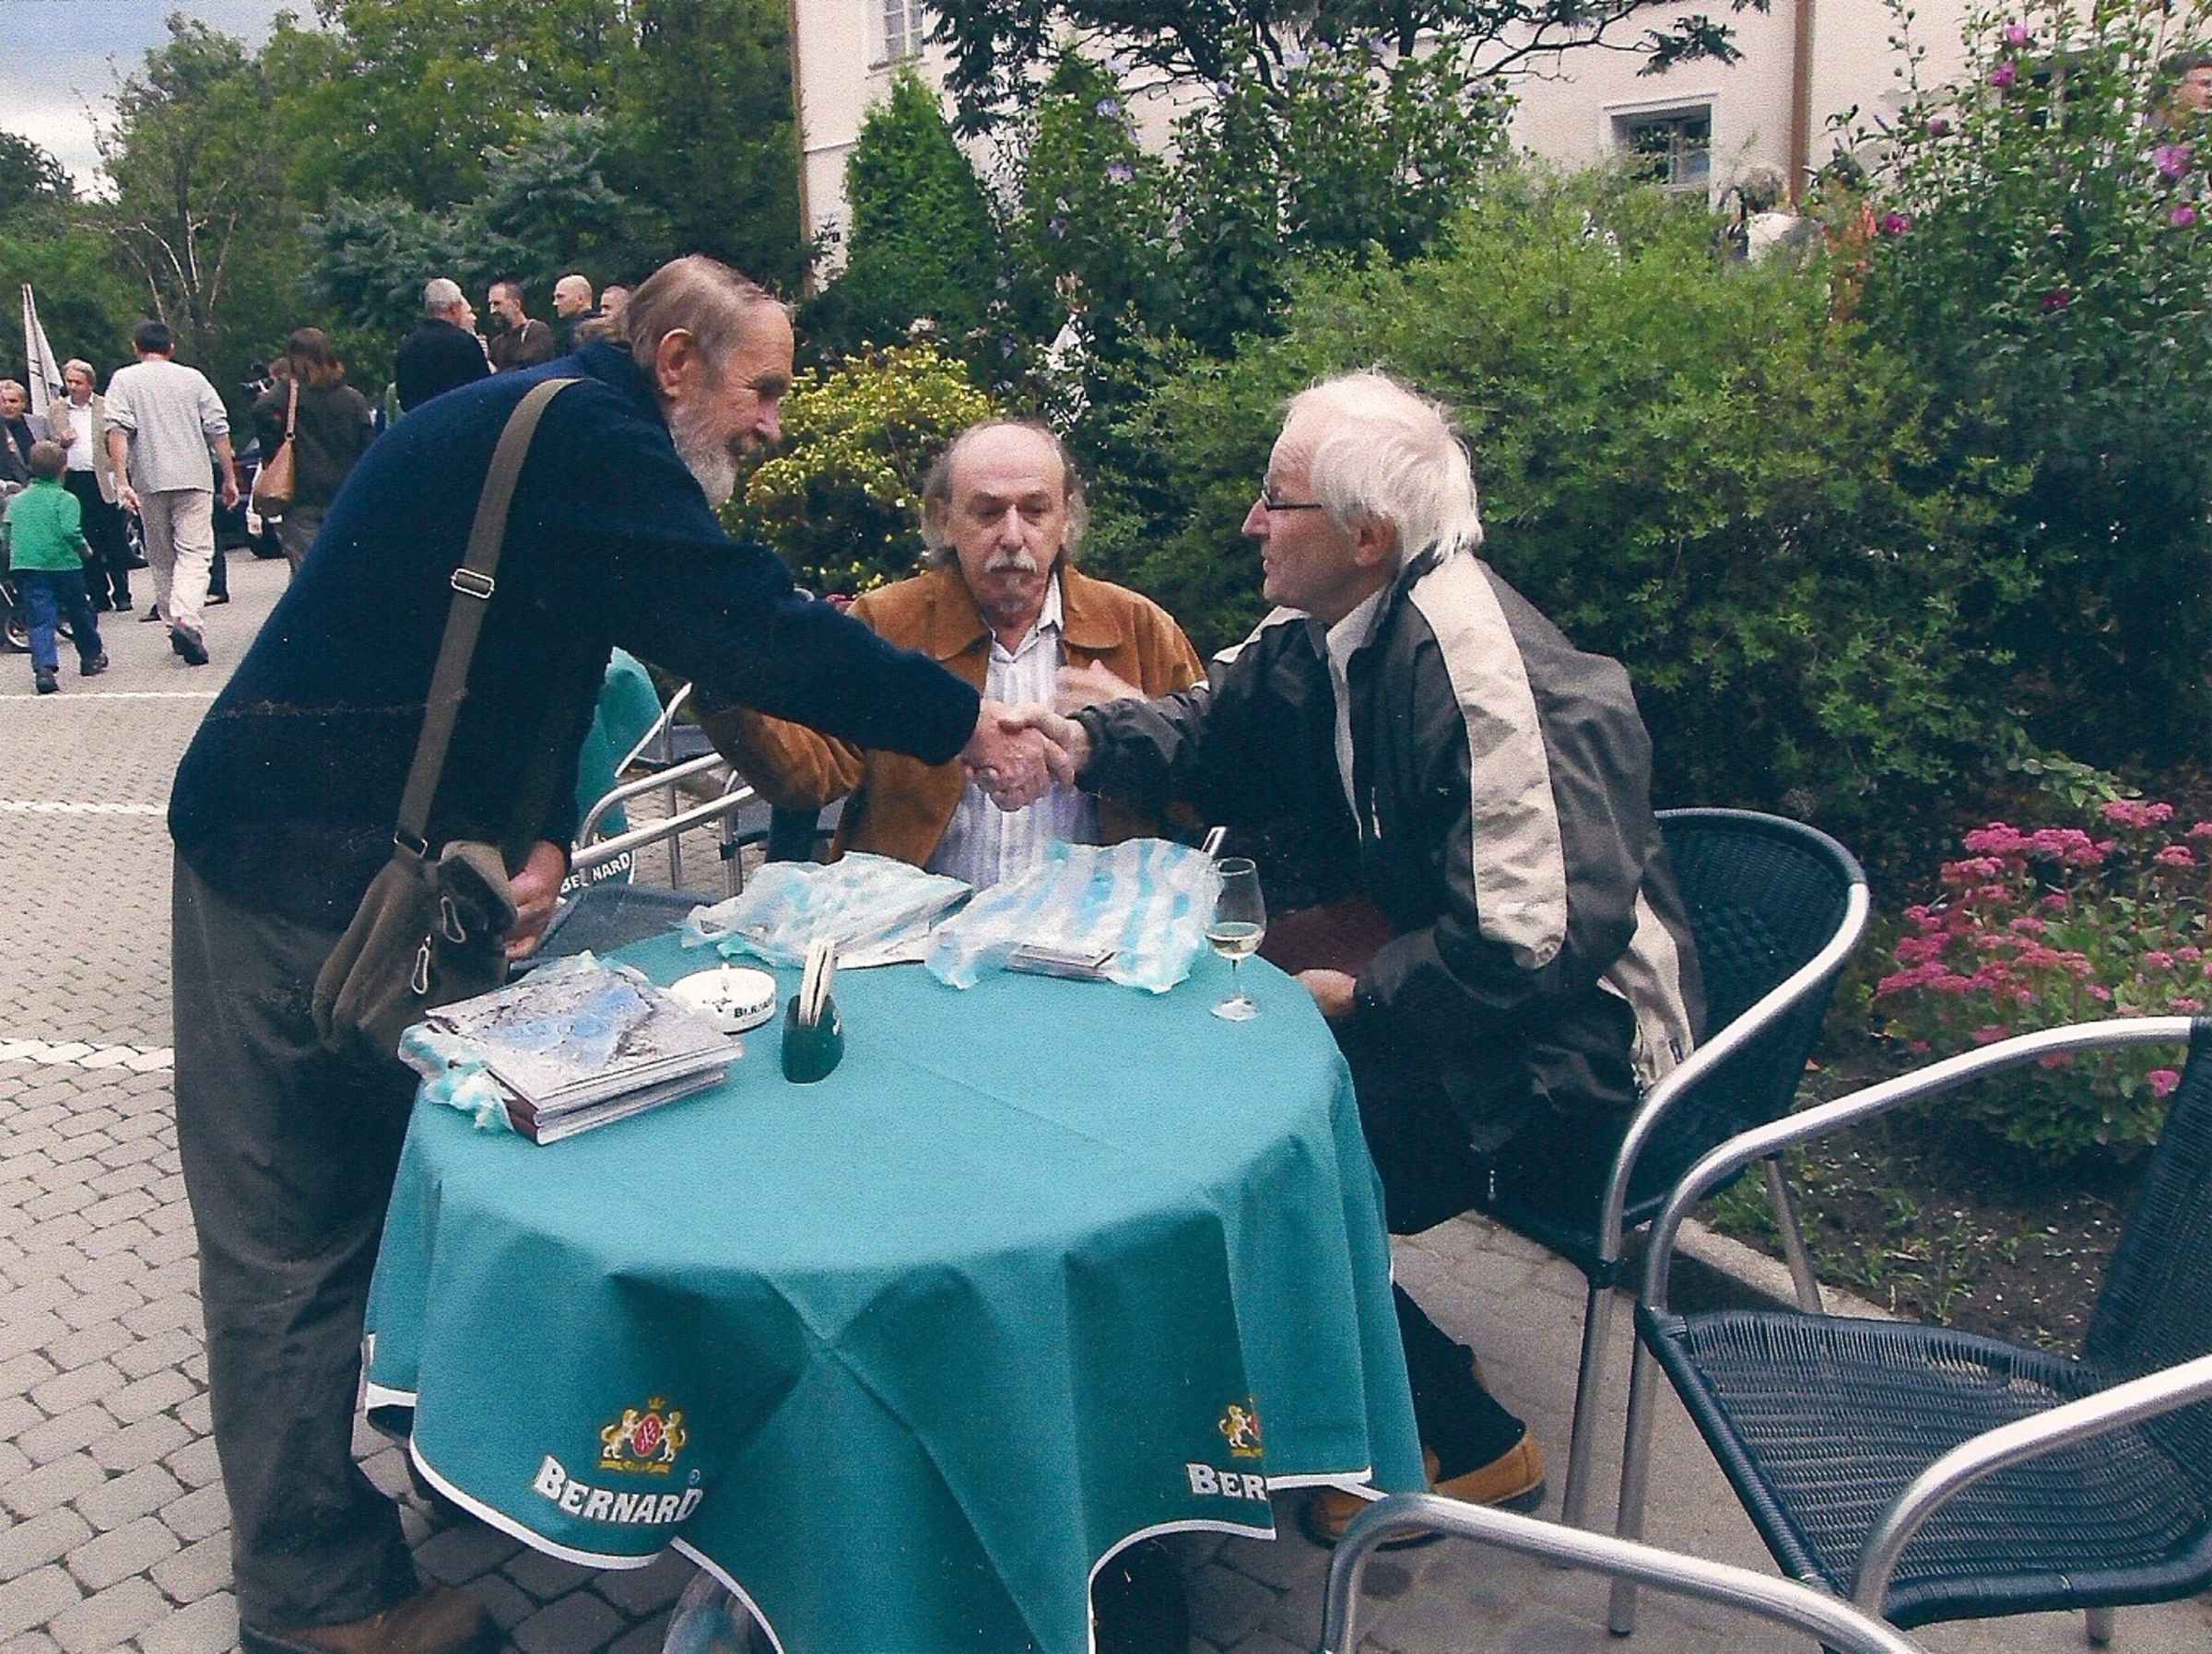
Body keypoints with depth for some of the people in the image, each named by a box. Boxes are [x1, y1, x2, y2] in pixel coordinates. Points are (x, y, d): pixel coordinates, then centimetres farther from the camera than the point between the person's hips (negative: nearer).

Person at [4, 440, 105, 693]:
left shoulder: (17, 500, 11)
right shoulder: (65, 499, -5)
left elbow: (6, 533, 9)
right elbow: (70, 531, -17)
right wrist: (85, 549, 0)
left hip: (26, 567, 3)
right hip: (63, 564, -3)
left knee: (40, 619, -1)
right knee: (79, 612, 16)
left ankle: (43, 667, -19)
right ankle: (91, 657, 31)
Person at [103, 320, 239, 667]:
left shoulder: (124, 380, 6)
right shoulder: (193, 378, 8)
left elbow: (117, 430, -7)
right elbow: (219, 430, 3)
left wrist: (122, 480, -11)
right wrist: (229, 478, 9)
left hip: (149, 481, 1)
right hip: (194, 479, -1)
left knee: (161, 559, 13)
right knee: (195, 553, -7)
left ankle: (174, 623, 19)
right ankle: (186, 620, -28)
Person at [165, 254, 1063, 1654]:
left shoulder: (552, 434, 16)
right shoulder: (589, 440, -16)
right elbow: (755, 625, -21)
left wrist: (540, 843, -2)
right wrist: (965, 723, -12)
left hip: (369, 850, 10)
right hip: (306, 855, -10)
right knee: (299, 1220, 1)